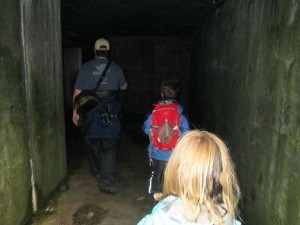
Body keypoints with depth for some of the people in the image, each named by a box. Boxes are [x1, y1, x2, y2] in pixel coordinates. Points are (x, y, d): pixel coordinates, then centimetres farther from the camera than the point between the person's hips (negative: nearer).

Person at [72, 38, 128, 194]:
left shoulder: (85, 68, -3)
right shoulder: (116, 68, 0)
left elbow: (77, 92, -1)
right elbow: (124, 87, 16)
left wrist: (75, 111, 9)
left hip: (91, 113, 1)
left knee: (94, 144, 20)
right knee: (109, 148, 5)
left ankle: (98, 173, 39)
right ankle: (107, 183, 1)